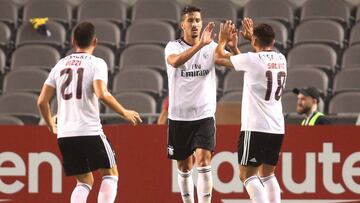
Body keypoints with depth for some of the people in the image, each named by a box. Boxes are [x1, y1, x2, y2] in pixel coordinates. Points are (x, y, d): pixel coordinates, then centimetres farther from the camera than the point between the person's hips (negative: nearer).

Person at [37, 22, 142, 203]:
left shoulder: (60, 65, 12)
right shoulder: (96, 63, -3)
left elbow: (42, 101, 10)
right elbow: (101, 94, -20)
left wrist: (51, 125, 25)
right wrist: (125, 113, -8)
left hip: (64, 134, 5)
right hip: (90, 131, -5)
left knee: (84, 181, 16)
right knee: (110, 173, 12)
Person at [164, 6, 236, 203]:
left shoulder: (211, 47, 0)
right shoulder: (173, 46, -5)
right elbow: (175, 61, -29)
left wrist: (233, 47, -35)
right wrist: (200, 45, -42)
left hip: (204, 115, 0)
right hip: (179, 116, 0)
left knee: (203, 161, -15)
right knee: (184, 166, 11)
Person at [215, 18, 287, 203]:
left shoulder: (252, 59, -11)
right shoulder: (281, 59, 7)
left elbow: (219, 56, 4)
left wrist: (224, 39, 22)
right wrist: (252, 36, 43)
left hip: (255, 127, -6)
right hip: (277, 128, 7)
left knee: (248, 174, -4)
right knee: (267, 173, 18)